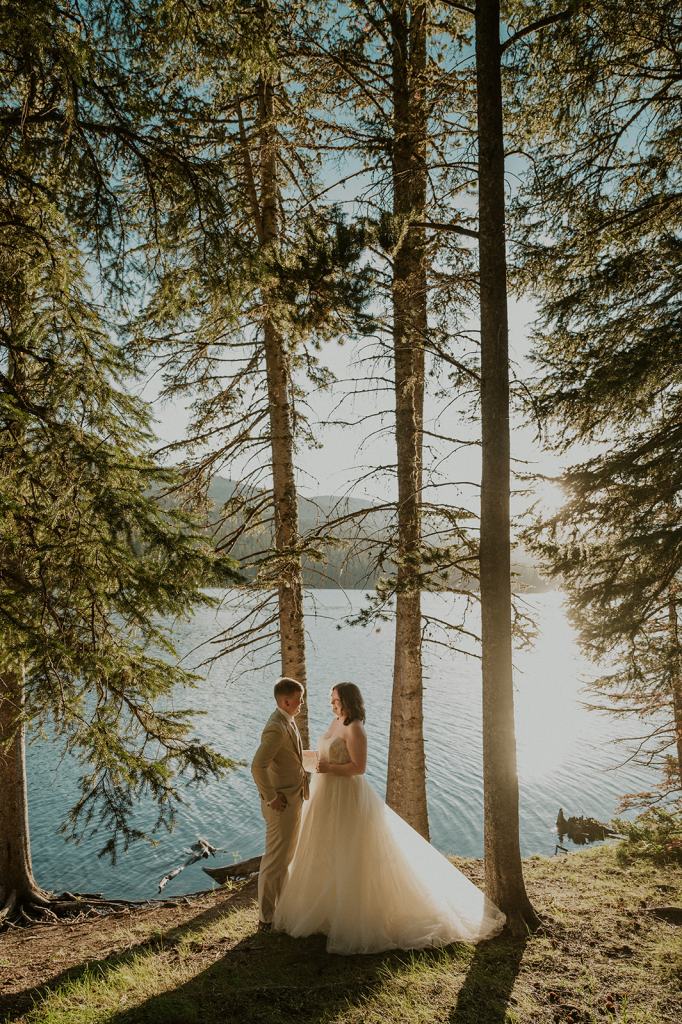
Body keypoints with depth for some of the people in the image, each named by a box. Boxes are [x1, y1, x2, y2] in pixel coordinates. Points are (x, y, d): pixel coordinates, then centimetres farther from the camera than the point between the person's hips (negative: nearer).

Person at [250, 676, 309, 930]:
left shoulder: (287, 721, 6)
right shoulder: (276, 728, -26)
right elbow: (257, 766, -31)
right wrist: (271, 797, -23)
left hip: (293, 799, 10)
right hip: (282, 804, -10)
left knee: (285, 857, 22)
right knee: (276, 860, 3)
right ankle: (267, 918, 16)